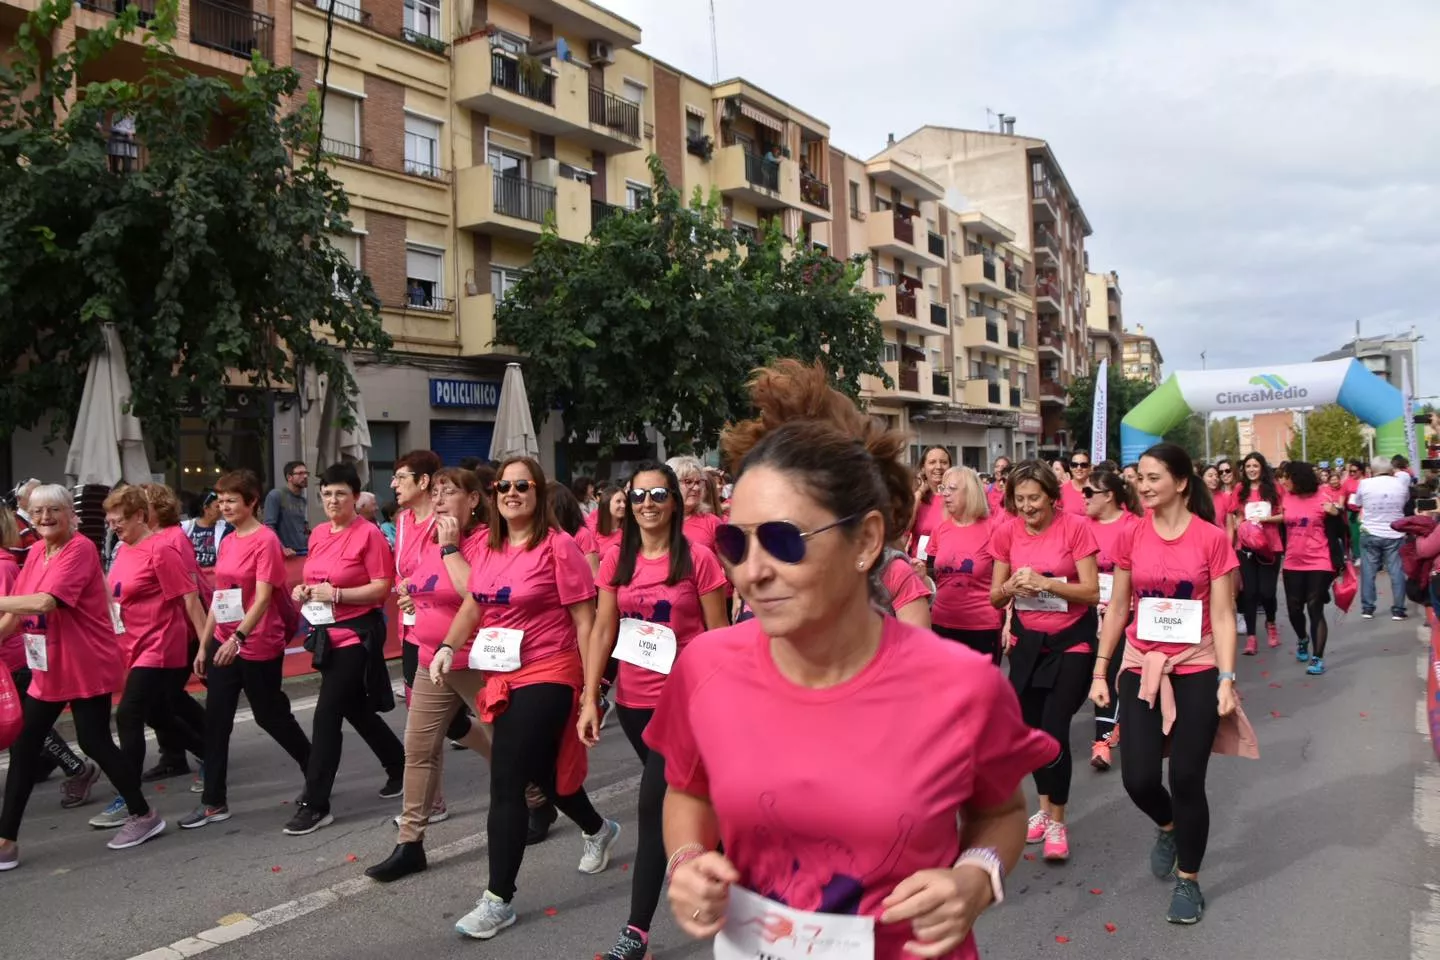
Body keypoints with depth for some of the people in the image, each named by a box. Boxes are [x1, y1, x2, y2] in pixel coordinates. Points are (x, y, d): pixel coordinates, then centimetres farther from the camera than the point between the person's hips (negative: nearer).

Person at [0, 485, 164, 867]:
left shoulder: (81, 549, -17)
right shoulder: (35, 553, 9)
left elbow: (46, 602, -28)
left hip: (87, 667, -8)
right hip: (47, 670, 8)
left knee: (94, 742, -3)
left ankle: (144, 815, 15)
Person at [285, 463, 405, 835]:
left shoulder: (369, 534, -14)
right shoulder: (318, 534, 8)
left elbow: (382, 588, -16)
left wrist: (335, 594, -24)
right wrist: (303, 590, 0)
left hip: (357, 634, -8)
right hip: (327, 633, 8)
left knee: (327, 714, -8)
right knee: (356, 709, 18)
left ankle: (315, 805, 2)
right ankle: (400, 765, 37)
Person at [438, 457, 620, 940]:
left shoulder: (558, 546, -14)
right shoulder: (488, 547, 6)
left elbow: (583, 619, -12)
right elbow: (472, 605, 18)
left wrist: (590, 686, -13)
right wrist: (448, 648, 2)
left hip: (547, 677, -7)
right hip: (503, 677, 7)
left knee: (506, 784, -7)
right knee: (540, 771, 21)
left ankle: (499, 899, 9)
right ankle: (598, 829, 49)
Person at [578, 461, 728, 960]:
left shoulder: (697, 558, -10)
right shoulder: (616, 558, 1)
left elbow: (718, 636, -6)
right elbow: (603, 631, 2)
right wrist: (590, 698, -2)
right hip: (632, 699, 5)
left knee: (653, 805, -6)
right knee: (673, 796, 21)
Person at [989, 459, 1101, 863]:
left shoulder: (1075, 527, -15)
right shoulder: (1006, 531, -5)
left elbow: (1092, 592, -16)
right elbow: (995, 597, -1)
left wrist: (1044, 582, -29)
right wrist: (1011, 587, -23)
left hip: (1071, 640, -4)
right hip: (1028, 640, 4)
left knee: (1055, 729, -9)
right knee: (1030, 727, 12)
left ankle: (1057, 821, 10)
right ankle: (1044, 807, 33)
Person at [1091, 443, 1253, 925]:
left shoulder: (1212, 538, -7)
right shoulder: (1131, 537, 0)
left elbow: (1222, 615, -5)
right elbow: (1117, 607, 5)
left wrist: (1226, 679, -12)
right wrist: (1100, 671, 4)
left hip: (1196, 671, -2)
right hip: (1141, 667, 2)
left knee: (1187, 778, 2)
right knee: (1138, 778, 0)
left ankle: (1188, 880, 25)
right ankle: (1167, 826, 36)